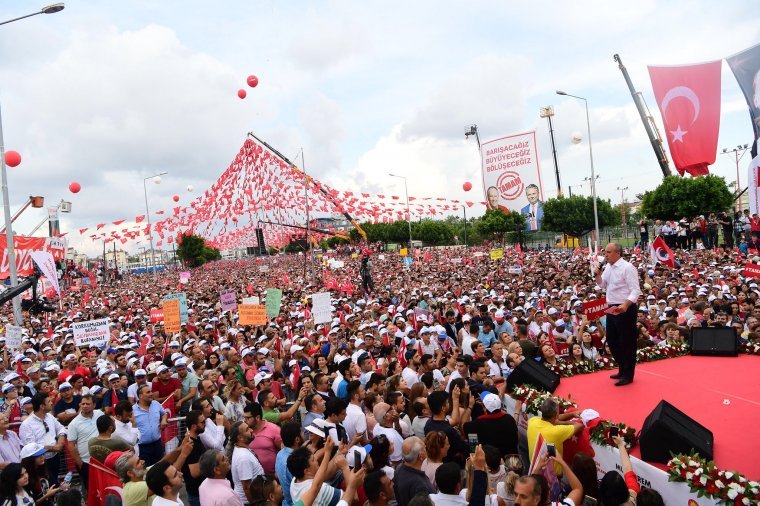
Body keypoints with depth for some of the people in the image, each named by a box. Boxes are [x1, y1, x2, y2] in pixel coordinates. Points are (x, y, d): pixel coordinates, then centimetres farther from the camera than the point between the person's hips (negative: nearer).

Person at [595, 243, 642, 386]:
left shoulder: (627, 267, -15)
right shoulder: (608, 267, 9)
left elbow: (635, 290, -19)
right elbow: (602, 284, 20)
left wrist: (625, 305, -33)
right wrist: (598, 274, 0)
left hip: (625, 309, -9)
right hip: (612, 309, 9)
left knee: (627, 342, 1)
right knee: (612, 340, 16)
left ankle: (628, 375, 13)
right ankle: (622, 370, 32)